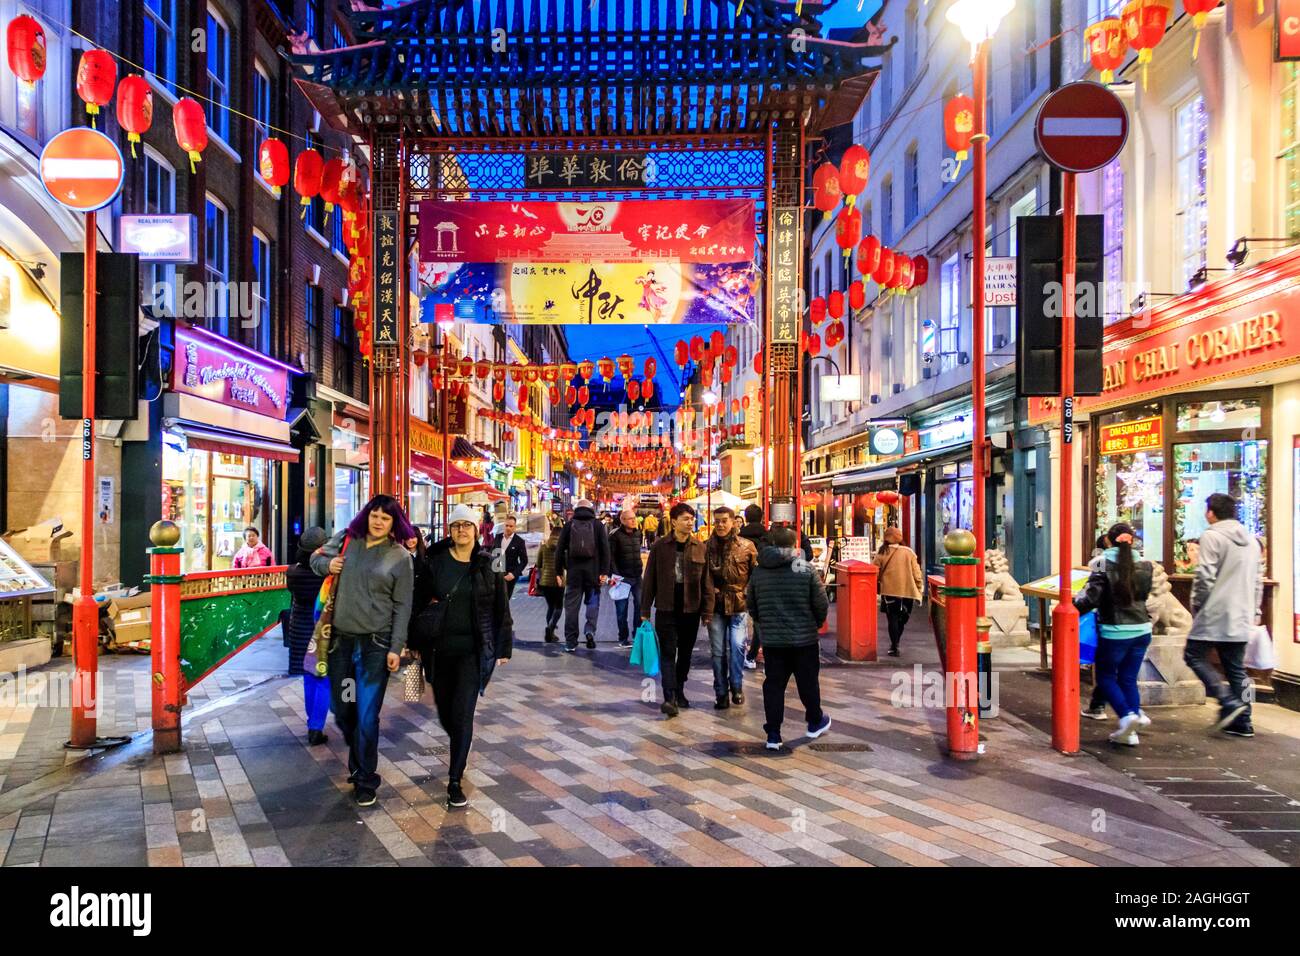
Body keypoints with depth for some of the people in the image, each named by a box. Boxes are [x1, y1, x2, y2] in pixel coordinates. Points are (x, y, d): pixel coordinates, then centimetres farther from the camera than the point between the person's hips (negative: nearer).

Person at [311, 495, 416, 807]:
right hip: (340, 640, 4)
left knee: (366, 716, -2)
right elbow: (317, 557, 19)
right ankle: (359, 761, 41)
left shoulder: (400, 556, -5)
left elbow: (402, 607, -4)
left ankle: (365, 780, 15)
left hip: (376, 644, -4)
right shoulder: (346, 539, 3)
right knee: (341, 709, 16)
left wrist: (396, 648, -8)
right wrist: (327, 563, -6)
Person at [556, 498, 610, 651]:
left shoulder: (569, 525, 4)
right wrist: (604, 572, -3)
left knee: (572, 605, 5)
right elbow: (605, 550, -3)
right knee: (593, 601, 14)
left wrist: (559, 571, 9)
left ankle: (570, 642, 6)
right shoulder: (598, 526, 2)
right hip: (593, 571, 0)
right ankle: (590, 629, -9)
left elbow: (560, 550, 3)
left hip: (573, 571, 1)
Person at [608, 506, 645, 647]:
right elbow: (611, 556, -12)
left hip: (637, 576, 5)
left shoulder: (638, 533, 9)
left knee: (640, 604, 2)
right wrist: (615, 575, -19)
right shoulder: (615, 535, -9)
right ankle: (623, 638, 12)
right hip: (622, 577, -5)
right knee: (622, 608, 2)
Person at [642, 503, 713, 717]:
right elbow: (650, 579, 1)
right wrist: (645, 610, -1)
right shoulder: (660, 546, -3)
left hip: (691, 610, 2)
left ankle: (678, 691, 30)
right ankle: (670, 697, -8)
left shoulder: (700, 547, 1)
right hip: (666, 609, -2)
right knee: (668, 653, -6)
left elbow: (706, 581, 2)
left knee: (685, 653, 13)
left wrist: (707, 610, -2)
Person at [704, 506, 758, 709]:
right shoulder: (707, 547, 1)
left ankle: (737, 686, 11)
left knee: (737, 646, -11)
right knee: (718, 651, 5)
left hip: (739, 606, -1)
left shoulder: (747, 546, -2)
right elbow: (703, 579, 2)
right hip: (716, 607, 2)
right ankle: (721, 693, 18)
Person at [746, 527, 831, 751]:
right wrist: (817, 623, 11)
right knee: (808, 682, 15)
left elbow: (751, 605, 9)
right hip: (804, 638, -2)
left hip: (772, 640, 2)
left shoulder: (758, 571, 1)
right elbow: (821, 604, -8)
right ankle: (815, 722, 34)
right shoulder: (806, 569, -9)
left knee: (773, 684, 8)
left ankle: (773, 734, 7)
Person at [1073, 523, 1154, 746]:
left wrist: (1072, 604, 0)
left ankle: (1127, 714, -8)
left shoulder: (1103, 564, -11)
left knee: (1106, 676, 12)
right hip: (1141, 629, 5)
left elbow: (1090, 597, -16)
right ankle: (1131, 724, 12)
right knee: (1128, 679, 15)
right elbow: (1144, 595, 12)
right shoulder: (1145, 565, 2)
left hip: (1114, 631, -4)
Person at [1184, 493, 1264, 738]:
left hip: (1215, 613, -7)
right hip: (1241, 617, 7)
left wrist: (1196, 607, -2)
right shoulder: (1251, 540, 14)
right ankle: (1241, 721, 11)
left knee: (1194, 655, 4)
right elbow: (1257, 581, 17)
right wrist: (1255, 611, 22)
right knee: (1236, 667, 12)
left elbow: (1205, 577, -14)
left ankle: (1229, 702, -10)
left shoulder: (1212, 536, -10)